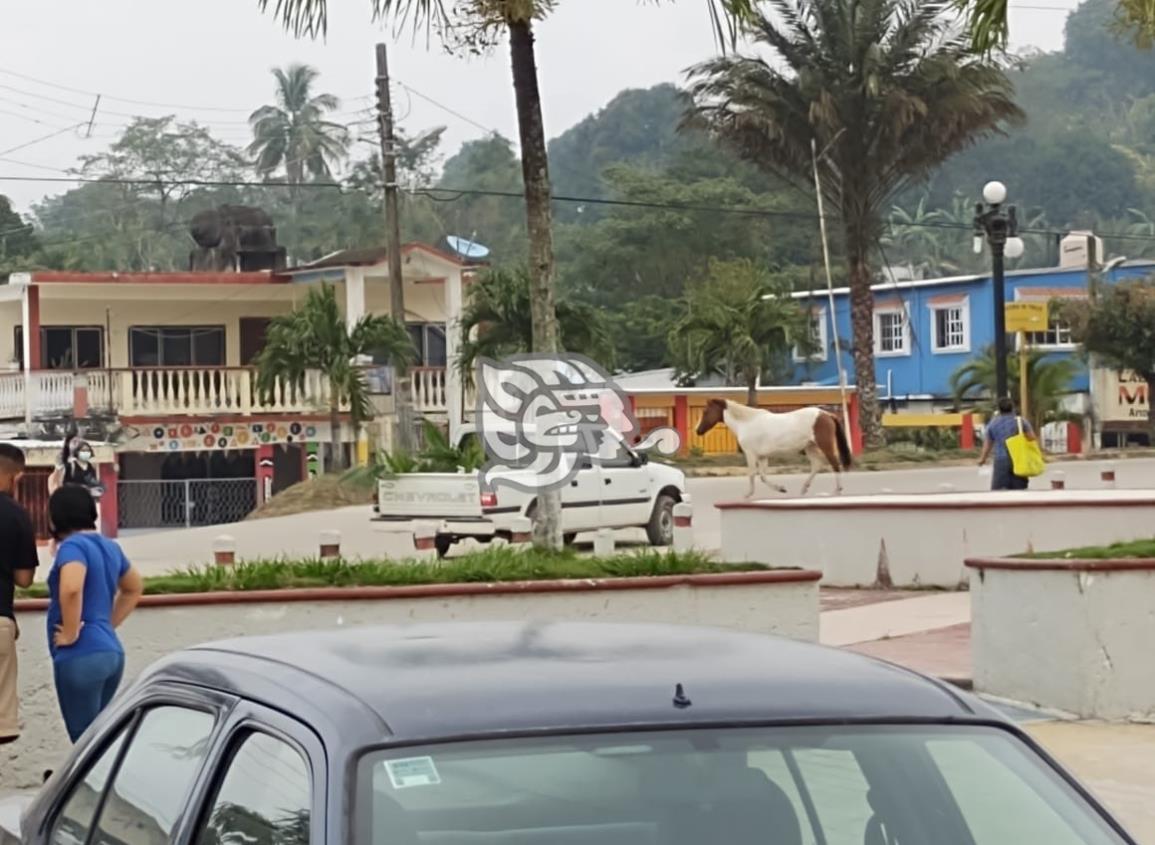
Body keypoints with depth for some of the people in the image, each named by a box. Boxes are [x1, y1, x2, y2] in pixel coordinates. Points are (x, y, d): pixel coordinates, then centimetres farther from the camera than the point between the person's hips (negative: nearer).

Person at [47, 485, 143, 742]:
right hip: (111, 650, 8)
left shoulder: (73, 545, -11)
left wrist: (70, 633, -17)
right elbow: (135, 587, 30)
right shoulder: (109, 547, 14)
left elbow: (71, 589, -30)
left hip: (82, 656, -8)